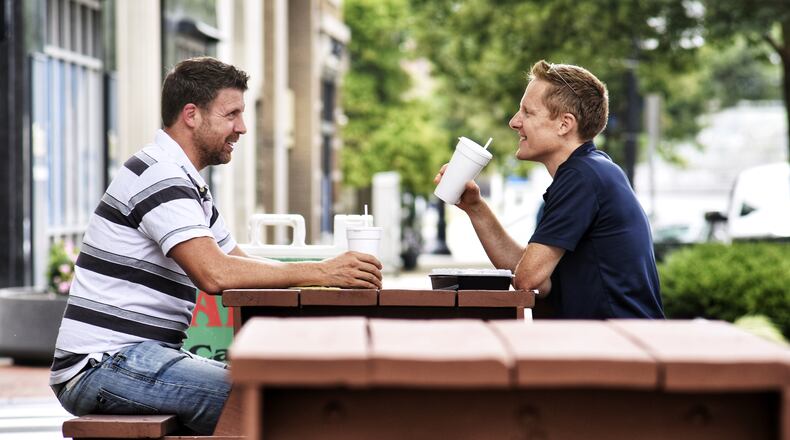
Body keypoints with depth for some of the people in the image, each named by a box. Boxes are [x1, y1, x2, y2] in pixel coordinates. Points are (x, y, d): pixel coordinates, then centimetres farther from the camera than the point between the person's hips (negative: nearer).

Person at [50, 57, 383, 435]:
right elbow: (215, 273, -27)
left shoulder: (185, 183, 20)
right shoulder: (159, 176, -14)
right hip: (104, 363, -11)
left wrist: (334, 272, 2)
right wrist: (320, 273, -22)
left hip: (145, 355, 11)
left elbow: (241, 265, 19)